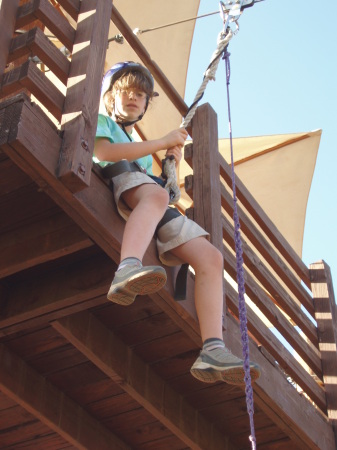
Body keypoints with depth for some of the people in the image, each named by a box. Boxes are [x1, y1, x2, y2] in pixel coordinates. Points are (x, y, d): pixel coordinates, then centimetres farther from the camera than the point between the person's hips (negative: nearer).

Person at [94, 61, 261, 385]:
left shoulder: (141, 148, 43)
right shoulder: (100, 122, 23)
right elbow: (102, 153, -4)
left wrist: (171, 164, 17)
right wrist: (162, 142, -2)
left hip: (155, 213, 6)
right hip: (111, 185, -6)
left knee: (211, 257, -14)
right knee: (155, 194, -41)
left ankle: (213, 350, -28)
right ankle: (128, 270, -67)